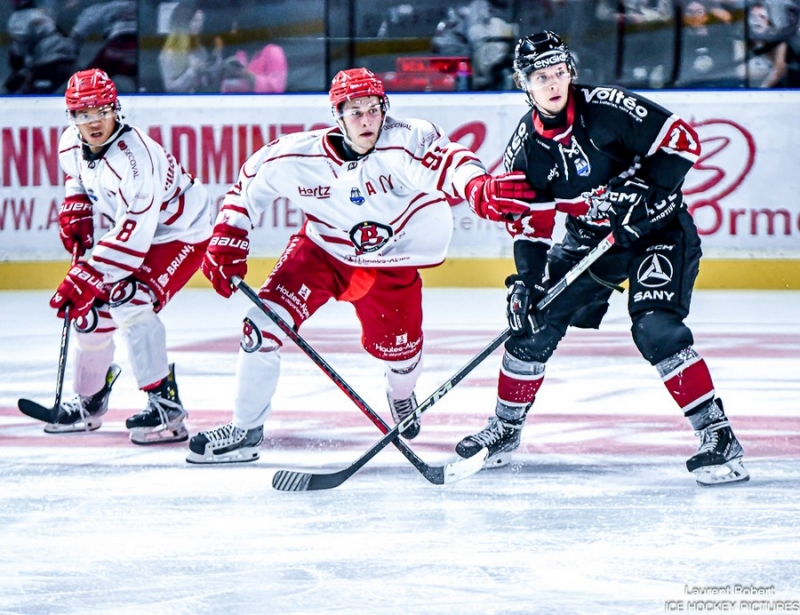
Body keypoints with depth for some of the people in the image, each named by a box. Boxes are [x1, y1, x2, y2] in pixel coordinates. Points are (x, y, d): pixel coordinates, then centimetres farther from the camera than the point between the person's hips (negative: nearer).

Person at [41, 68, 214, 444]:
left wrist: (87, 277, -39)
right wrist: (75, 212, 1)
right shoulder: (71, 144, -9)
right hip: (130, 229, 9)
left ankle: (165, 403, -27)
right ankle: (90, 401, 31)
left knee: (128, 303, -29)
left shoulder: (135, 158, -35)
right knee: (88, 307, 7)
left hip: (180, 233, -9)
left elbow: (133, 234, -37)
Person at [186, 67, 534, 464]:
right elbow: (249, 183, -3)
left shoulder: (404, 143, -29)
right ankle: (244, 432, 0)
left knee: (398, 349, 3)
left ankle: (401, 396, 45)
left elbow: (447, 162, -48)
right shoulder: (298, 156, -21)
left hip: (389, 262, 0)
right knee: (264, 324, -14)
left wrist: (479, 187, -69)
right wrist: (227, 241, -7)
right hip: (321, 250, 0)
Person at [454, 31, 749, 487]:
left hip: (657, 229, -6)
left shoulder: (608, 109, -21)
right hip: (590, 239, 6)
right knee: (533, 323, 1)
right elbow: (528, 224, -1)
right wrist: (527, 279, -15)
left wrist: (644, 190, -27)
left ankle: (719, 438, -22)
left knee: (656, 328, -25)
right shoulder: (526, 147, -6)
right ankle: (506, 430, 22)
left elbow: (681, 140, -19)